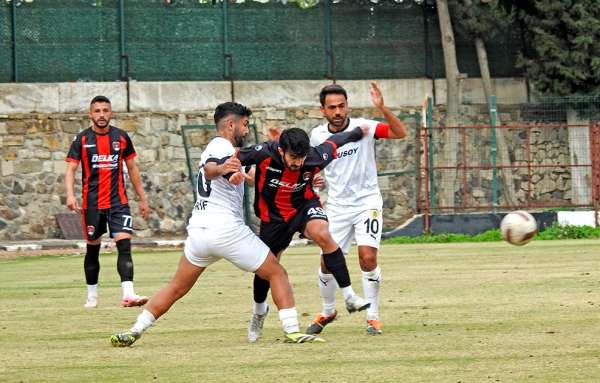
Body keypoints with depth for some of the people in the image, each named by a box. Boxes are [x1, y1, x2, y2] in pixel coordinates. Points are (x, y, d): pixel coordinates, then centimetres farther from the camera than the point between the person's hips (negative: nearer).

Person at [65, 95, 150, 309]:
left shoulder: (121, 137, 5)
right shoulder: (82, 139, -1)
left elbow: (132, 169, 13)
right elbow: (70, 170, -5)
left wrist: (142, 199, 13)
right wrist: (70, 195, -22)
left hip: (118, 201, 1)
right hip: (92, 203, 0)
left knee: (125, 245, -15)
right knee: (92, 249, 9)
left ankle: (128, 294, -25)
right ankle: (92, 295, 23)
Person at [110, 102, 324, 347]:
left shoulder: (215, 148, 21)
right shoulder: (222, 147, -8)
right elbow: (209, 169, -31)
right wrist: (220, 168, -53)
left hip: (198, 230, 9)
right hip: (226, 229, -9)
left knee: (176, 288, 17)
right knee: (277, 273, 0)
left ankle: (135, 331, 10)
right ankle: (292, 331, -10)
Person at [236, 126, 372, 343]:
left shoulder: (315, 158, -24)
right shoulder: (265, 154, -29)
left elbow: (334, 143, -5)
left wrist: (359, 132, 14)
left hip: (304, 206, -1)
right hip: (273, 216, 1)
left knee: (323, 235, -32)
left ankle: (349, 296, -29)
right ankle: (258, 311, 45)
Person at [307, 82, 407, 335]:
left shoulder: (363, 127, -12)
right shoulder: (317, 135, 0)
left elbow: (400, 133, -24)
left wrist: (381, 108, -37)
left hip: (367, 202, -3)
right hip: (337, 207, 3)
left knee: (368, 258, -18)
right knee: (328, 263, 2)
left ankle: (373, 316, -3)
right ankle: (328, 311, 27)